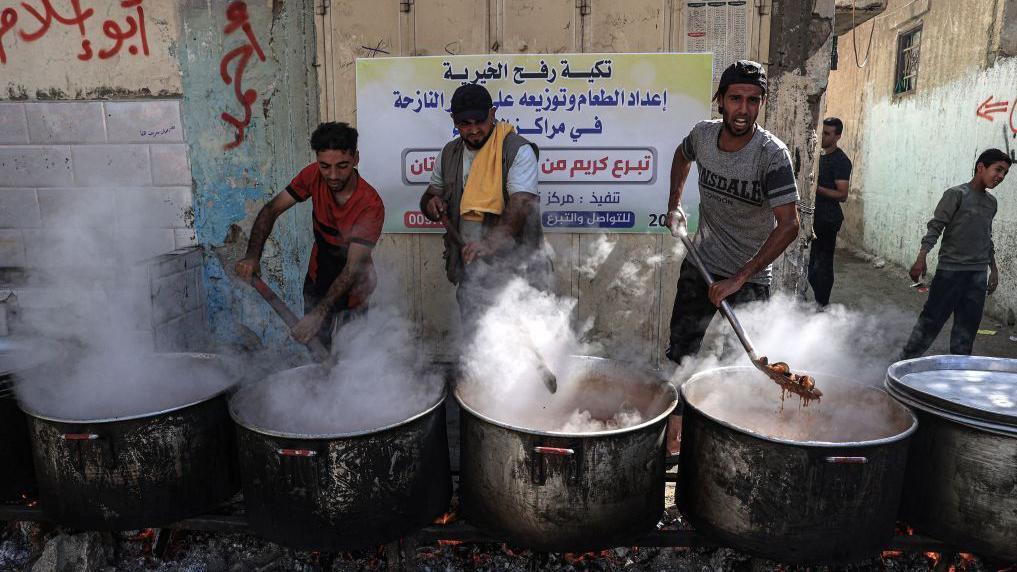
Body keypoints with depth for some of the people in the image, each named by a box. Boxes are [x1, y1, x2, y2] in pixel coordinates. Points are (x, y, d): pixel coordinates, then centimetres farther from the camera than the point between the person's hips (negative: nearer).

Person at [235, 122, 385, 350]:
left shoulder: (371, 206, -31)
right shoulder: (314, 175, -16)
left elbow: (353, 268, -33)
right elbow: (272, 209, -7)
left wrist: (319, 314, -41)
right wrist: (253, 256, -21)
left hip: (351, 287, -4)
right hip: (317, 277, 4)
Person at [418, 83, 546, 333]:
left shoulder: (518, 150, -8)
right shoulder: (449, 153, 11)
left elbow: (521, 206, -19)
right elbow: (431, 195, 24)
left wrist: (490, 244, -33)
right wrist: (431, 204, 0)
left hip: (515, 272, -5)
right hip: (469, 272, 6)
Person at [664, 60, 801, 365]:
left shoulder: (772, 154, -21)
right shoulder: (703, 134, -7)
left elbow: (789, 225, -26)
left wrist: (739, 278, -29)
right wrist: (674, 205, 9)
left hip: (750, 277, -4)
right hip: (700, 264, 4)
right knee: (679, 352, 13)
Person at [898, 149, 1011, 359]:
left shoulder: (991, 202, 14)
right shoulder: (956, 194, -7)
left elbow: (987, 239, 23)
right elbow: (935, 227, -12)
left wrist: (993, 268, 23)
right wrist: (921, 258, -21)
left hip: (978, 274, 6)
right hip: (950, 270, -6)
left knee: (967, 326, 7)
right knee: (932, 319, -4)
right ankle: (905, 361, 5)